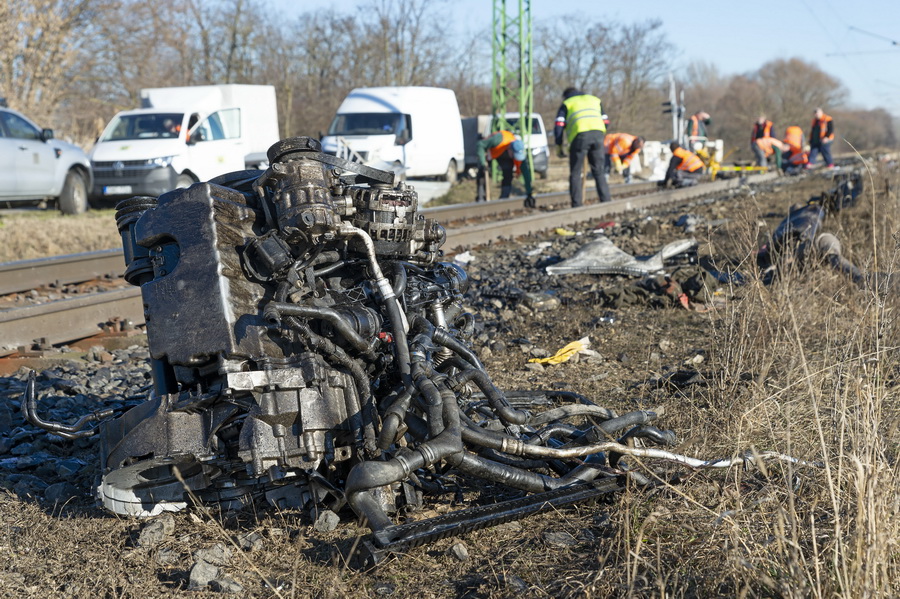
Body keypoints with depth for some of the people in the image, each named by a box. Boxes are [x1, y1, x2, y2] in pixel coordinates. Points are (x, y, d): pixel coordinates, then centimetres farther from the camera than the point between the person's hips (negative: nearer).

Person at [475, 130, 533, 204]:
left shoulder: (520, 153, -35)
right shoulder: (499, 139, -46)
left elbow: (526, 173, -31)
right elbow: (479, 145, -38)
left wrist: (529, 194, -32)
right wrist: (482, 163, -47)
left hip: (504, 157, 2)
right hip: (490, 150, -2)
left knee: (508, 175, -14)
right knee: (482, 173, -16)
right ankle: (480, 199, -3)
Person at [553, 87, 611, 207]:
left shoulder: (566, 104, 21)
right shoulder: (595, 100, 32)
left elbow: (559, 126, 8)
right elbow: (605, 122, 26)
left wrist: (559, 146, 13)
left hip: (580, 135, -3)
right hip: (598, 134, 3)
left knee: (575, 174, 4)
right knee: (598, 172, 10)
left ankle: (576, 206, 0)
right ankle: (606, 201, 2)